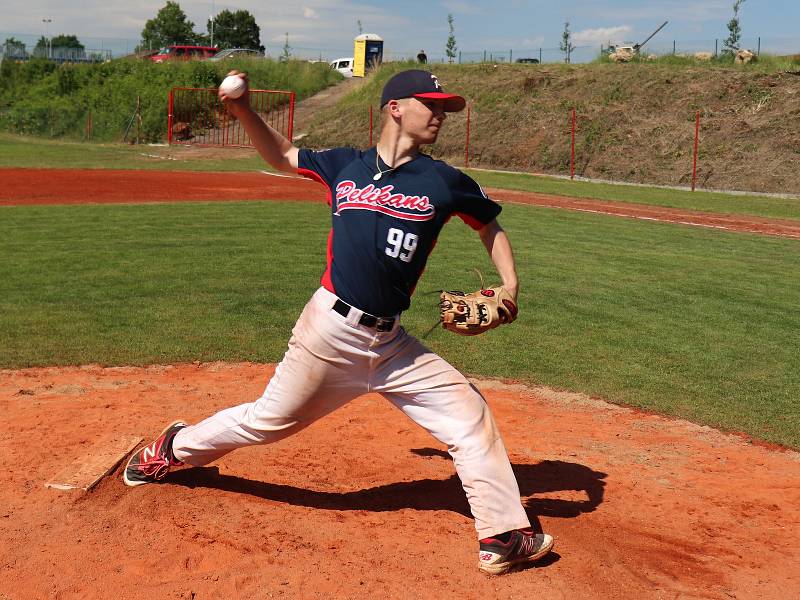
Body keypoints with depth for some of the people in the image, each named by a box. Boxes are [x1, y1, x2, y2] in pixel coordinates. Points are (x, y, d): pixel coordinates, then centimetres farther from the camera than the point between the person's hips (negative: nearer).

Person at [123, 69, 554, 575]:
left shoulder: (444, 181, 1)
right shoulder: (345, 166, 2)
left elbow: (490, 225, 15)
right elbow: (282, 155, 19)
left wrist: (510, 286, 2)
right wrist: (243, 111, 6)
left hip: (392, 343, 2)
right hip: (331, 330, -2)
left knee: (469, 414, -4)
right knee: (268, 421, 10)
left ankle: (503, 537, 8)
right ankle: (174, 447, 37)